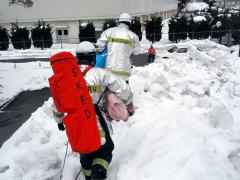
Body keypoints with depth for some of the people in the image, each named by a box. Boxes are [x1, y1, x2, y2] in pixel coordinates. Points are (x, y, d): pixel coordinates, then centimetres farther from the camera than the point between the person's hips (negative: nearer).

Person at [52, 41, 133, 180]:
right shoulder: (100, 73, -13)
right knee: (106, 149, 18)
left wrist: (59, 120, 28)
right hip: (97, 124, -4)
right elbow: (123, 90, -11)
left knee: (85, 153, 26)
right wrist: (129, 104, 10)